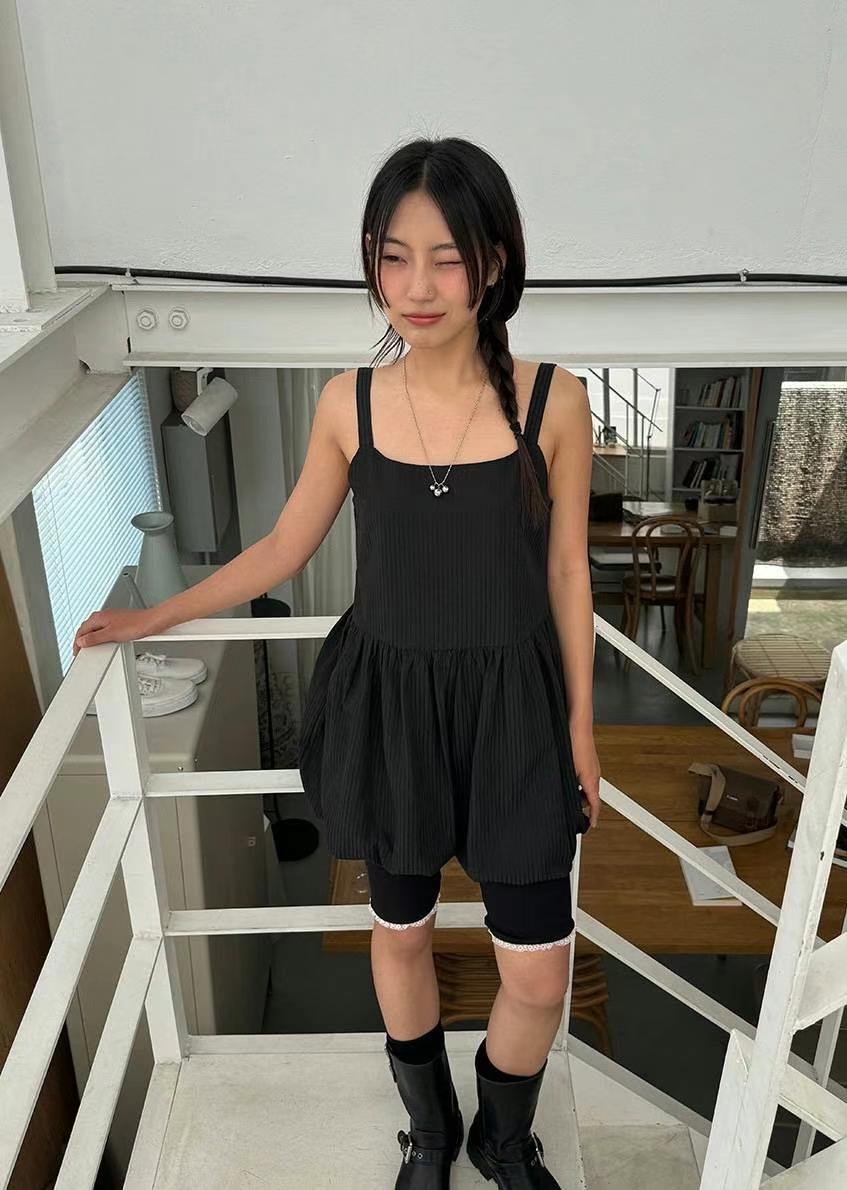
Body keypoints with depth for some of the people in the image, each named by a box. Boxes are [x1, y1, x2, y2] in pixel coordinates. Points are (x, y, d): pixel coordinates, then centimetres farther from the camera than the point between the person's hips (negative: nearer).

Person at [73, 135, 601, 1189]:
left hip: (509, 705, -1)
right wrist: (153, 618, 8)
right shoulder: (347, 403, -7)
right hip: (386, 702, 1)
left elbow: (566, 572, -2)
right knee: (400, 931, 19)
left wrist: (580, 725, 3)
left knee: (539, 974, 6)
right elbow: (283, 549, 5)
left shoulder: (552, 401, -10)